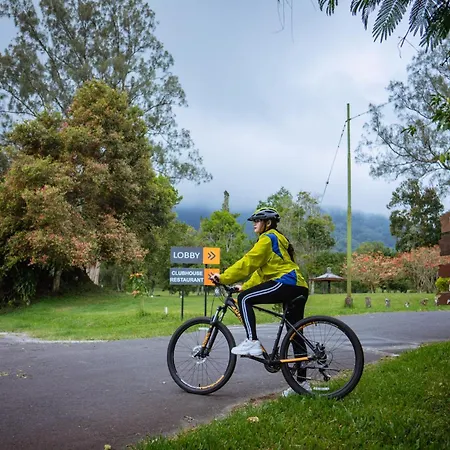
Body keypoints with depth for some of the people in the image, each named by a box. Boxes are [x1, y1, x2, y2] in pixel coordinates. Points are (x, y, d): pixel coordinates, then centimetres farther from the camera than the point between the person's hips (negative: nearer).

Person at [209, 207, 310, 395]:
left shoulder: (268, 238, -3)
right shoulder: (277, 239, 28)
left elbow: (248, 262, -11)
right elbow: (260, 270, 27)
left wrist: (223, 277, -9)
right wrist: (245, 286, 21)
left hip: (286, 283, -10)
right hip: (299, 289, 10)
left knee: (244, 299, -11)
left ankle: (252, 342, -17)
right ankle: (302, 382, 15)